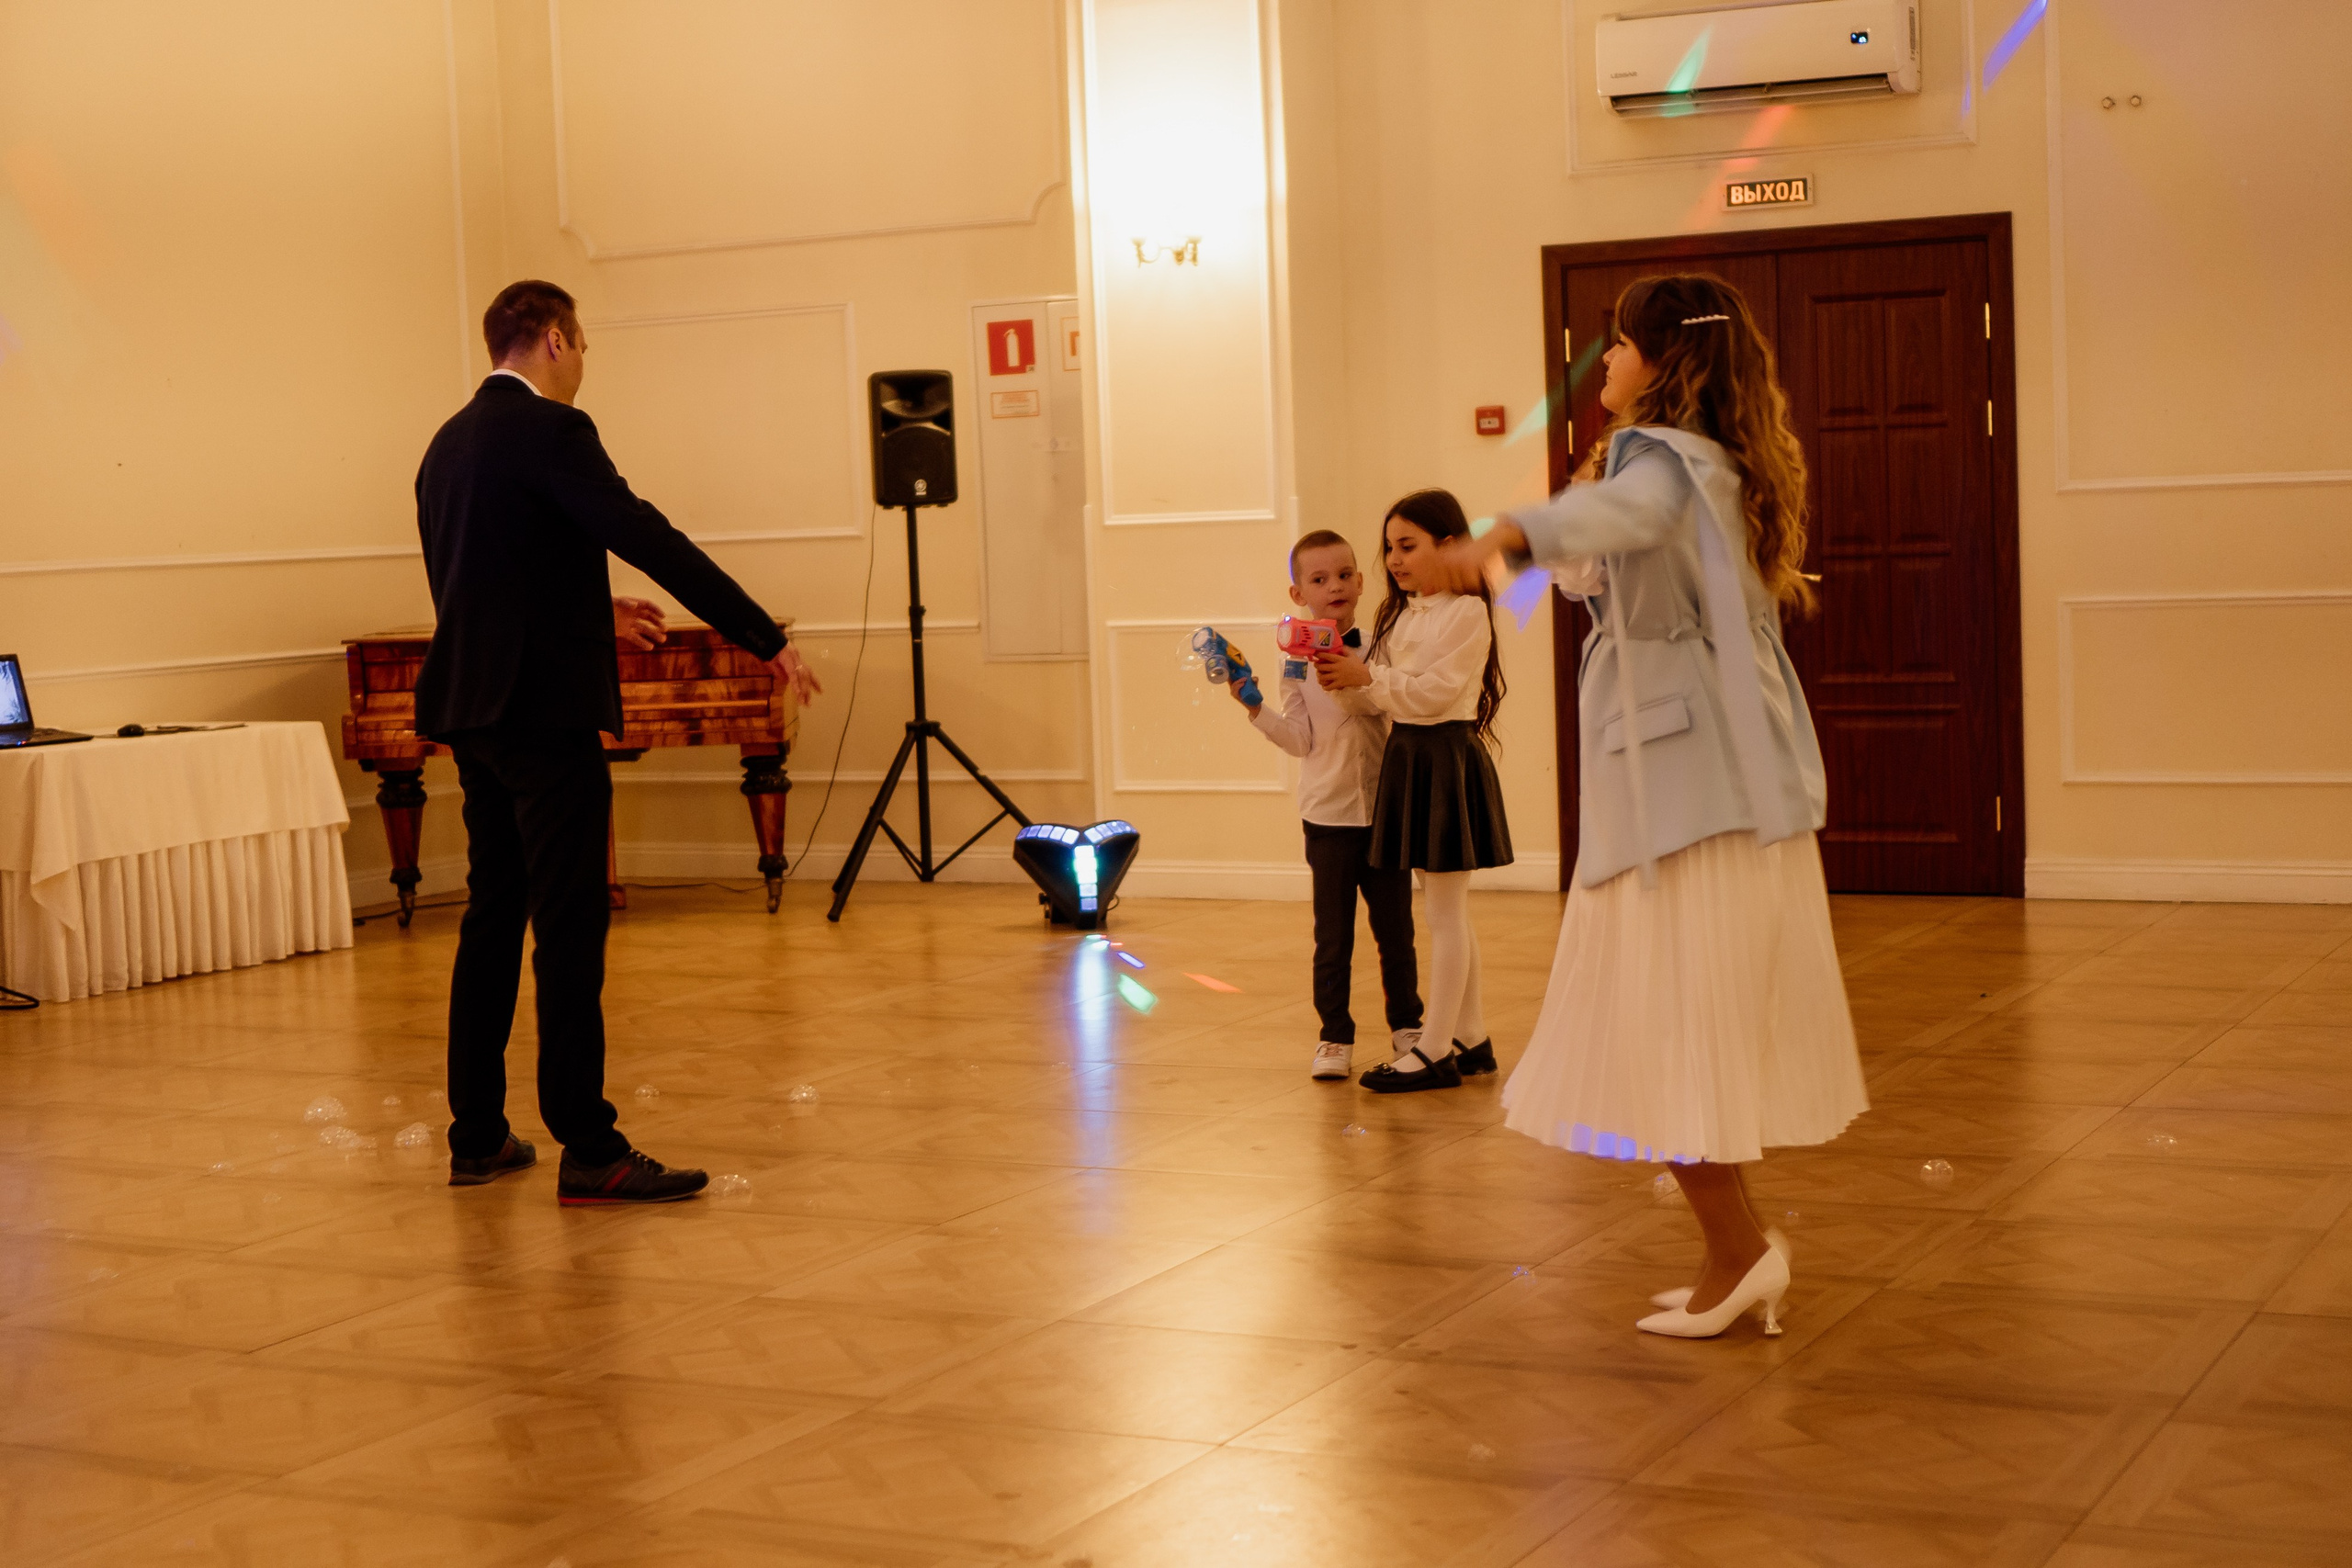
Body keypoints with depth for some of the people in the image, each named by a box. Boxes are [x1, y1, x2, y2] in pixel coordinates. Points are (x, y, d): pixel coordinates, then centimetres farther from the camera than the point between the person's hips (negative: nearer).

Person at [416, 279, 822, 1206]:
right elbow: (651, 541, -17)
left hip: (476, 714, 9)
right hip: (545, 713, -9)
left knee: (493, 920, 14)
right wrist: (766, 639, -14)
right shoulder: (548, 430, -11)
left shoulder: (448, 445, 16)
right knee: (571, 929, -8)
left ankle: (477, 1137, 19)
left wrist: (592, 615, 32)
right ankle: (588, 1153, -7)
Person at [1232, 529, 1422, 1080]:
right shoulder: (1298, 660, -1)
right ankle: (1335, 1036, 14)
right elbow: (1302, 741, -1)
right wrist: (1256, 708, -13)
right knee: (1333, 937, 4)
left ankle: (1406, 1025, 25)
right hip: (1328, 814, -1)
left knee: (1396, 930, 10)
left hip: (1385, 808, 1)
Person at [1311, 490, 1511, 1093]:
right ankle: (1471, 1037, 23)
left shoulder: (1467, 613, -12)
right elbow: (1380, 697, 8)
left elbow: (1434, 692, -20)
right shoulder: (1399, 614, 13)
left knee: (1446, 911, -3)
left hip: (1447, 759, -9)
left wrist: (1368, 676, -22)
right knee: (1448, 911, 14)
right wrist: (1345, 683, -10)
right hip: (1407, 755, 9)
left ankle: (1435, 1050, 0)